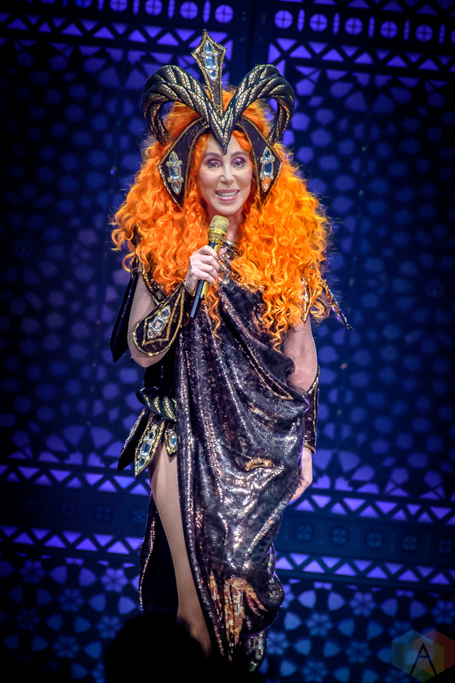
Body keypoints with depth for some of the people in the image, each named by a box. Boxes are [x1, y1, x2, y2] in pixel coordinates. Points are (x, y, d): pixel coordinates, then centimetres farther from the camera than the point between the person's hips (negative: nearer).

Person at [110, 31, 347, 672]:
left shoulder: (287, 244, -2)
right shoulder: (162, 243, -4)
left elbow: (301, 354, 6)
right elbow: (142, 352, -6)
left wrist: (302, 442, 6)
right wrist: (183, 287, -21)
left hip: (261, 442, 1)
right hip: (183, 438, -1)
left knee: (246, 576, 8)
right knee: (195, 584, 2)